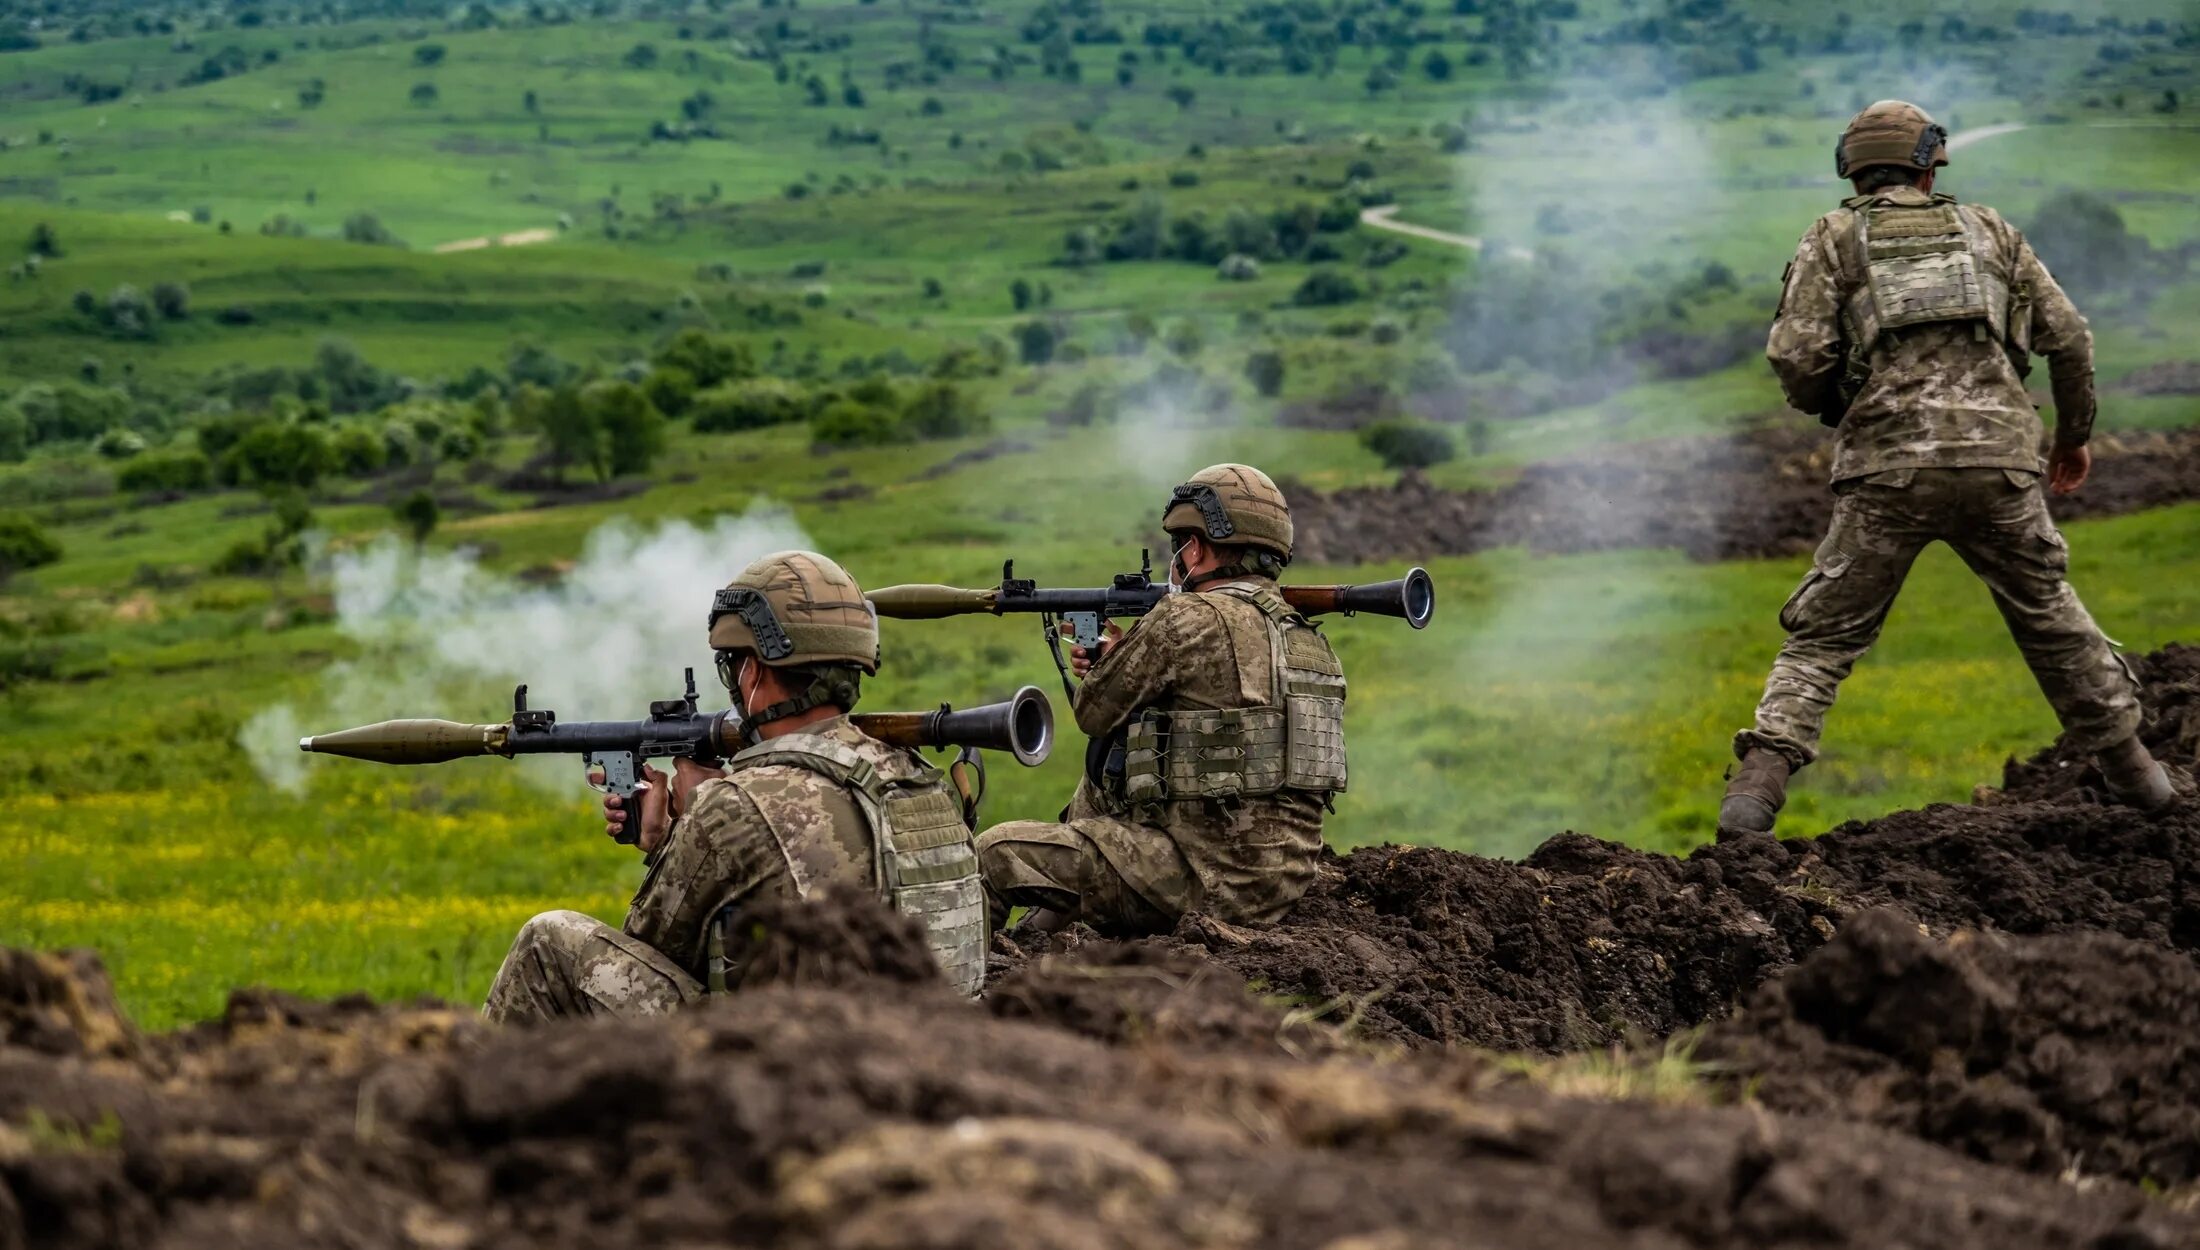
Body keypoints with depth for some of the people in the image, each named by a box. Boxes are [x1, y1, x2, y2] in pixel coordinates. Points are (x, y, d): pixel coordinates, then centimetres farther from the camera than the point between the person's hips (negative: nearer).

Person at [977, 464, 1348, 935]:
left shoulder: (1187, 620, -13)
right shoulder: (1305, 635, 12)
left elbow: (1095, 713, -2)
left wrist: (1110, 659, 19)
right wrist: (1111, 668, 19)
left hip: (1208, 884, -9)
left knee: (997, 852, 0)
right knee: (1097, 787, 31)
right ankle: (1042, 933, 38)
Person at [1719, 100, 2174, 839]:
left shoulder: (1835, 239, 10)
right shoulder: (1987, 230, 18)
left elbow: (1797, 358, -2)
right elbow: (2069, 338, 17)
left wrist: (1827, 405, 20)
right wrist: (2075, 434, 32)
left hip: (1888, 471, -2)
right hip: (1999, 462, 2)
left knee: (1821, 638, 5)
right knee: (2050, 616, 23)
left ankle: (1758, 787, -12)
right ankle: (2130, 770, 30)